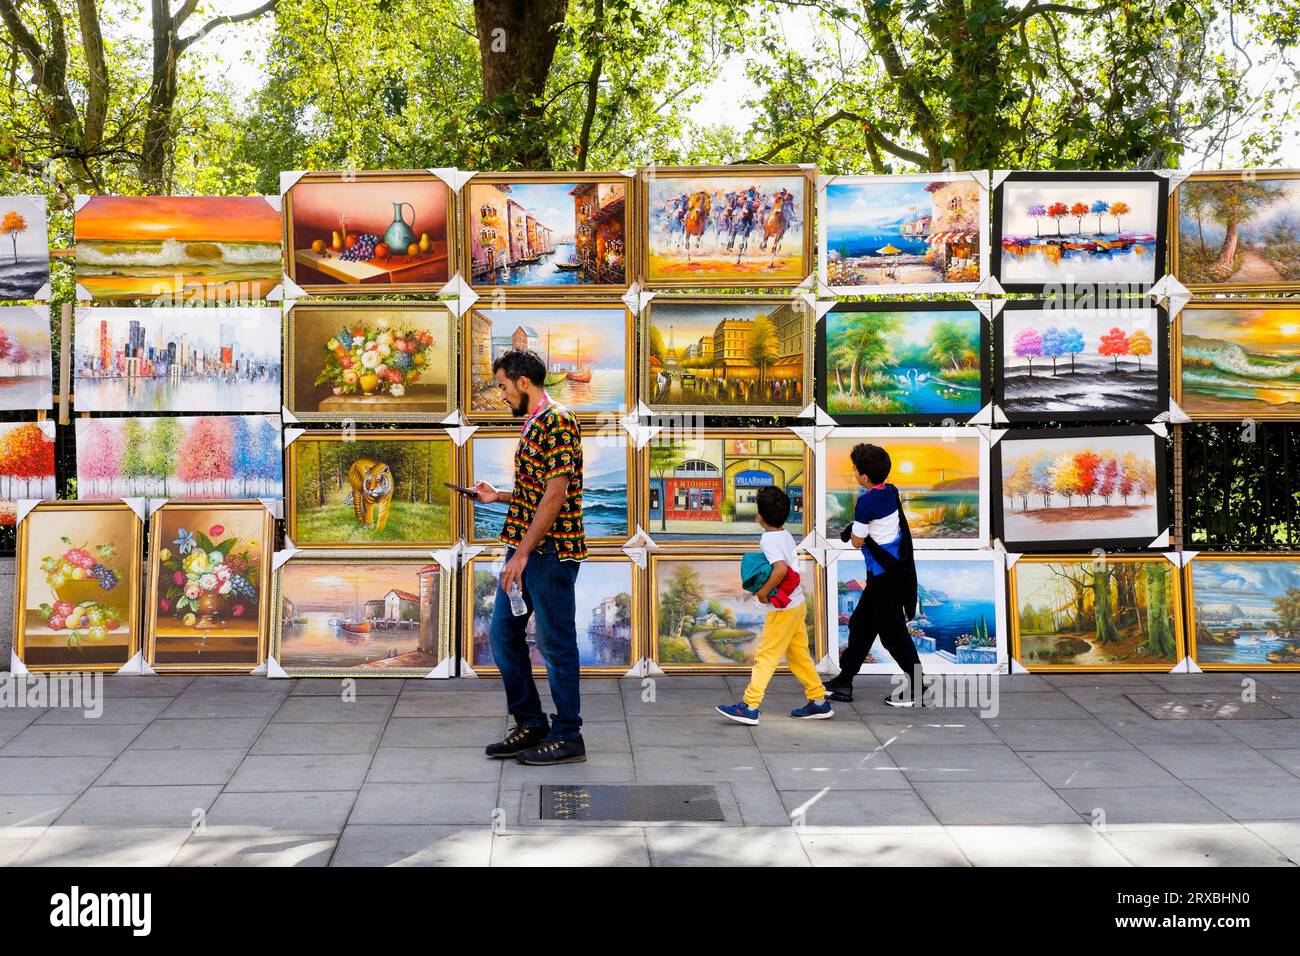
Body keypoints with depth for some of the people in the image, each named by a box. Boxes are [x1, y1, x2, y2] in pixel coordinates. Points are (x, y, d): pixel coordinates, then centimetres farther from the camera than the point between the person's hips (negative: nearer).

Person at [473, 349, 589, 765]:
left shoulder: (556, 423, -14)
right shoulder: (533, 424, 16)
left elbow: (556, 494, -21)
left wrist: (523, 552, -21)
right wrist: (499, 496, 23)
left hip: (550, 552, -10)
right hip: (525, 551, 10)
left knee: (556, 644, -2)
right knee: (503, 634, 12)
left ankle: (567, 737, 8)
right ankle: (530, 724, 21)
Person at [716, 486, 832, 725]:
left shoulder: (769, 540, -18)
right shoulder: (786, 536, 8)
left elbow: (781, 570, -33)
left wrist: (764, 591, -21)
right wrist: (763, 586, 8)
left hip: (783, 609, -9)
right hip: (797, 604, 9)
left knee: (765, 656, -5)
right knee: (798, 655, 16)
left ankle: (749, 706, -3)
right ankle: (819, 702, 20)